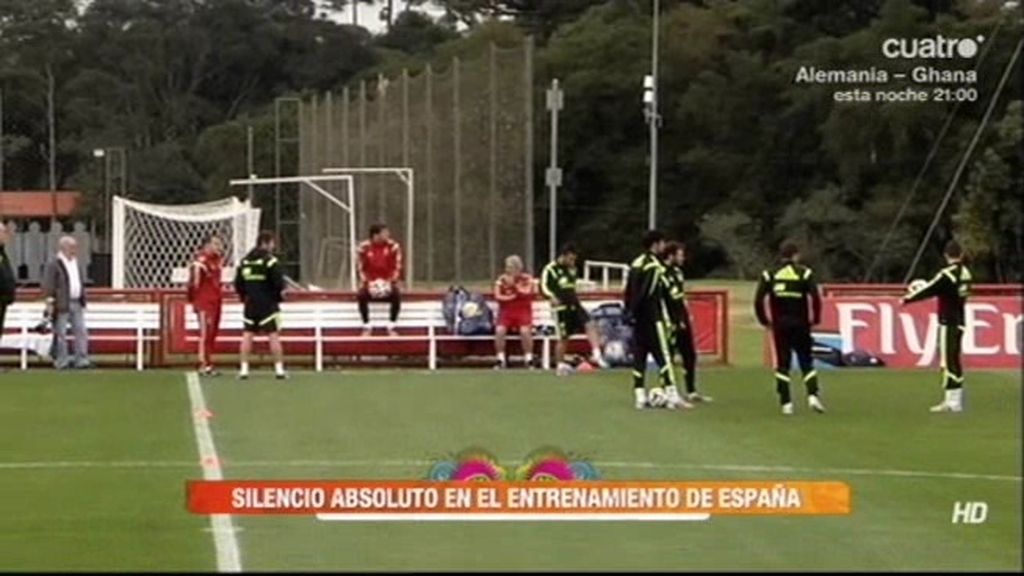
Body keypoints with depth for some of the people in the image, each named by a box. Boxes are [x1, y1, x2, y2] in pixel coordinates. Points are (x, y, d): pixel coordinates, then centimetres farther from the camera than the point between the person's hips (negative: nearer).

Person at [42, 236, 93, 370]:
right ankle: (61, 361, 1)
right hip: (62, 305, -7)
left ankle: (81, 359, 5)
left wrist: (83, 302, 21)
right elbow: (47, 286, -11)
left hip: (76, 303, 7)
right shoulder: (54, 266, -7)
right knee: (60, 333, -3)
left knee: (81, 331, 2)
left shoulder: (76, 265, 18)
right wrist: (49, 301, -17)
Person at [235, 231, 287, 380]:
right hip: (268, 304, -5)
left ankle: (244, 369, 6)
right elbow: (279, 283, -15)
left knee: (247, 334, 8)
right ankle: (279, 369, -6)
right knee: (273, 335, -3)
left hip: (250, 304, 5)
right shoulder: (270, 260, -11)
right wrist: (279, 295, 4)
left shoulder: (244, 261, 8)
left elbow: (238, 284, 9)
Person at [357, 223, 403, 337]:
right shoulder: (364, 247, -8)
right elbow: (361, 269, -1)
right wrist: (366, 283, -17)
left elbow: (397, 267, -3)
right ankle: (366, 327, -14)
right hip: (370, 284, 0)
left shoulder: (393, 246, -7)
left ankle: (391, 327, -15)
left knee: (397, 296, -31)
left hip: (387, 284, 0)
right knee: (361, 296, -32)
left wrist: (392, 282, -19)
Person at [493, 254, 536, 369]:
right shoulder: (502, 279, 3)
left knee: (525, 331, -26)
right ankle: (500, 359, -10)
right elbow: (497, 296, -6)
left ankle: (529, 359, -12)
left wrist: (514, 284, -18)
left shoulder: (527, 279, -1)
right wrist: (512, 297, -14)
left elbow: (526, 293, -17)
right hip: (506, 311, 2)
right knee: (499, 331, -21)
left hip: (523, 311, -2)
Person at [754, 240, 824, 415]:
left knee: (782, 364, 6)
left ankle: (786, 403, 2)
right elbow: (815, 297, -11)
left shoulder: (770, 274, 4)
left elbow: (758, 300, -4)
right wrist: (815, 319, 1)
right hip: (800, 324, -1)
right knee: (806, 361, 7)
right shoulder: (805, 273, -1)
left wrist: (764, 321, 7)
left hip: (779, 326, 1)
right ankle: (813, 395, -12)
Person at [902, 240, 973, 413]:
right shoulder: (965, 273, 8)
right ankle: (953, 399, 17)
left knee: (949, 361, -7)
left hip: (948, 323, -8)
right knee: (952, 361, 14)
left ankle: (954, 402, -7)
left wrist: (908, 299, 0)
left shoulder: (947, 274, -16)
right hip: (959, 321, 8)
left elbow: (929, 290, -13)